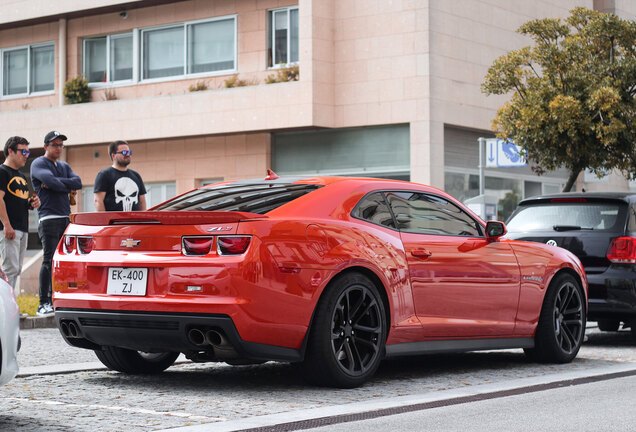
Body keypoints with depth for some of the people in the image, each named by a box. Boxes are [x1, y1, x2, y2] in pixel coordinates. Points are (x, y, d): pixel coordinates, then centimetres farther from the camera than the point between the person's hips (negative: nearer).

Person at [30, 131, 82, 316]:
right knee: (49, 261, -10)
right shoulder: (38, 164, 1)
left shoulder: (64, 166, 22)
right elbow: (51, 181, -18)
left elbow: (78, 182, 4)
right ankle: (43, 304, -7)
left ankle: (55, 299, 9)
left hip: (66, 218, 7)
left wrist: (56, 183, -8)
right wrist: (68, 189, -2)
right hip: (49, 219, -7)